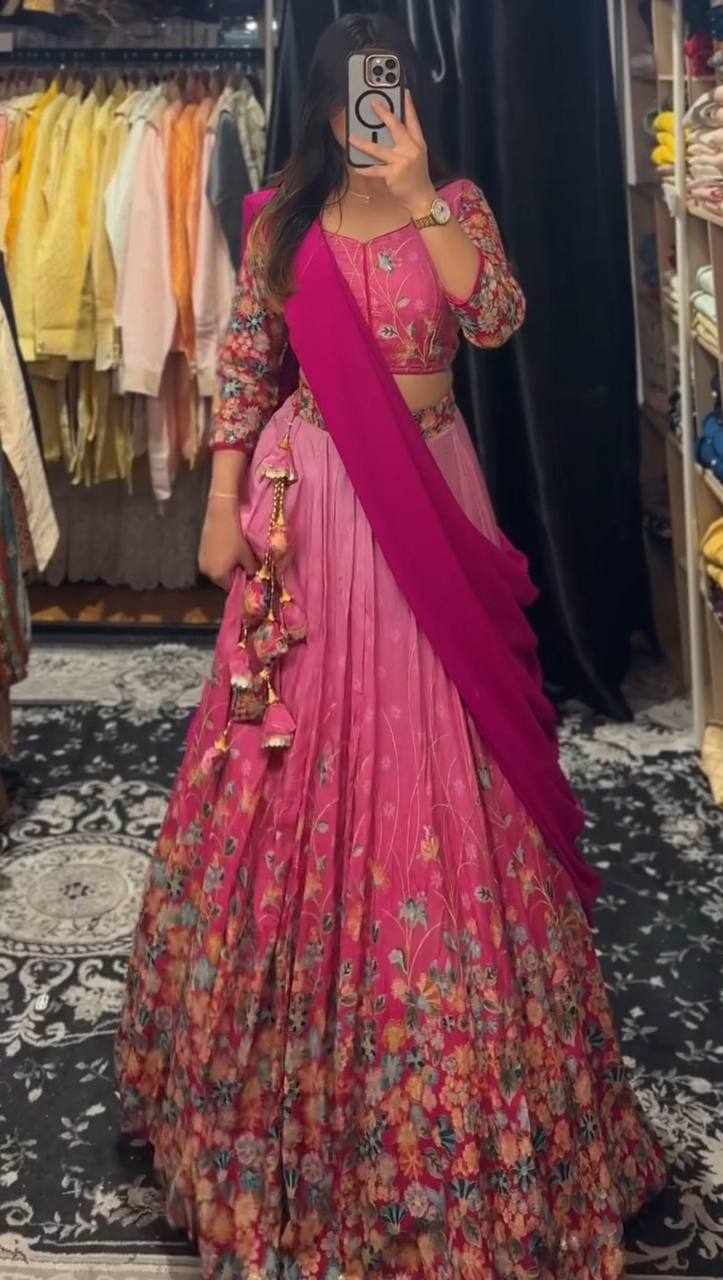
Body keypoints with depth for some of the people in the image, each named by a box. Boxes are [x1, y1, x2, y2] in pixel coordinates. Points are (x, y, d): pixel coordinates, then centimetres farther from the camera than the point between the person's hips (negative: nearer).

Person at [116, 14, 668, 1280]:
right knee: (309, 736, 7)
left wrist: (420, 198, -19)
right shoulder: (282, 217, 3)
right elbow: (245, 364, 3)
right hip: (311, 497, 0)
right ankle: (301, 999, 28)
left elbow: (497, 318, -14)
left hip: (430, 495, 0)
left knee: (434, 748, 6)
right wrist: (224, 504, 0)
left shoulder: (456, 203, 3)